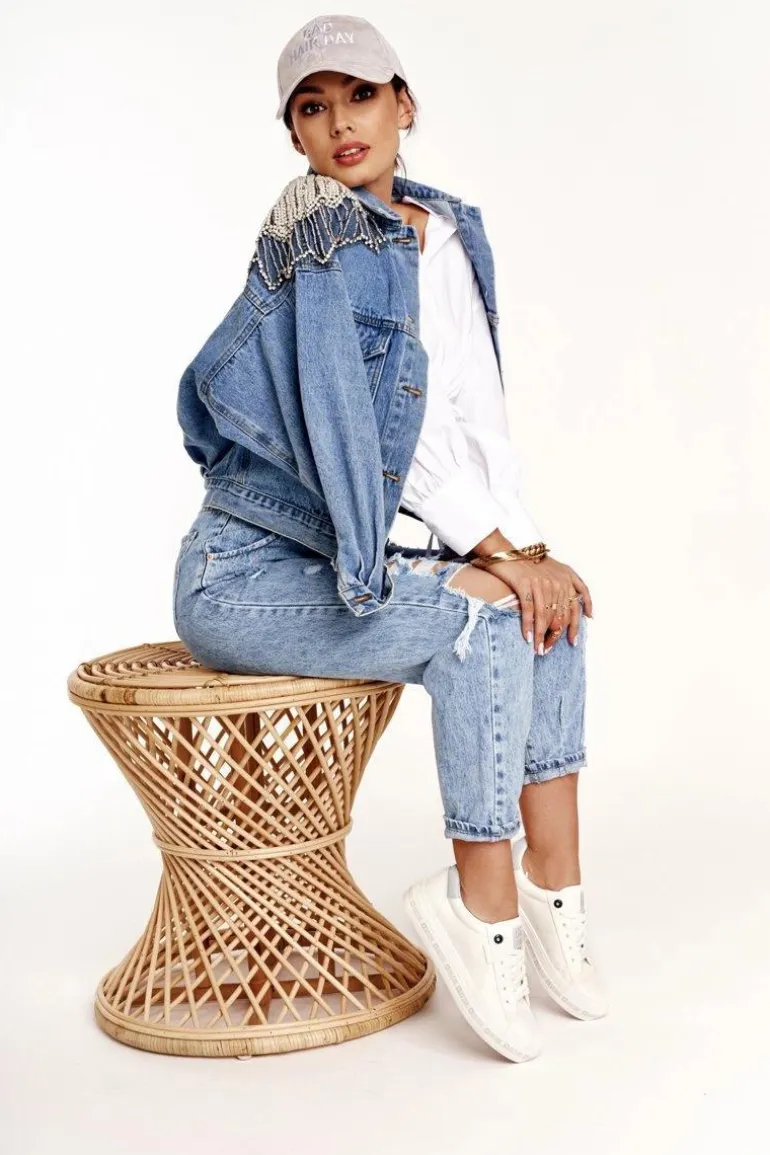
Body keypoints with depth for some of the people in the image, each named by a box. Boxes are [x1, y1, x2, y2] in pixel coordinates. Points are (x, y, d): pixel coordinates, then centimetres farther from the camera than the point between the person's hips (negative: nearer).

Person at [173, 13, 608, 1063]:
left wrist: (529, 547, -7)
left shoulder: (451, 234, 10)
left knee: (552, 612, -5)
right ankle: (489, 910, -13)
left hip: (337, 563, 7)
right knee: (485, 619, -23)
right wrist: (499, 552, -17)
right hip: (245, 574, -7)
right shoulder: (320, 231, -13)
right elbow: (356, 425, -19)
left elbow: (477, 416, 6)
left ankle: (553, 895, -3)